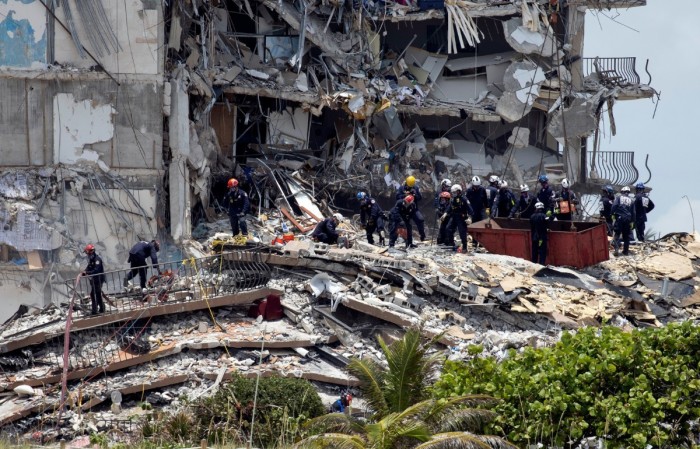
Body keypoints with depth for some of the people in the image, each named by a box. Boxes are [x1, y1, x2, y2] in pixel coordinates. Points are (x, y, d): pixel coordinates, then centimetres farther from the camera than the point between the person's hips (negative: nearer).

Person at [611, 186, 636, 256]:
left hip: (619, 218, -3)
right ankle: (626, 251, 13)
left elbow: (614, 205, -11)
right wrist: (632, 222, 16)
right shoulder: (631, 200, 12)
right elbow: (633, 212, 12)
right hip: (628, 219, 3)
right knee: (626, 236, 11)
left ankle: (617, 249, -19)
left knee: (617, 234, -2)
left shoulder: (619, 197, 3)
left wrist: (613, 214, -2)